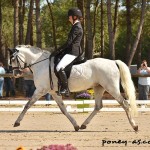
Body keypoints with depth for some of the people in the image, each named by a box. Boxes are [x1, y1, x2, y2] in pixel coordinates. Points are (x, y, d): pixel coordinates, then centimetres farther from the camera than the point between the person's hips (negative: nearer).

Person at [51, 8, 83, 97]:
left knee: (59, 68, -28)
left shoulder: (77, 27, -13)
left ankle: (65, 89, -24)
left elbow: (69, 42, -17)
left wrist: (58, 51, -13)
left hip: (73, 52, -12)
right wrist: (60, 51, 17)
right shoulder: (77, 26, 19)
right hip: (72, 51, 12)